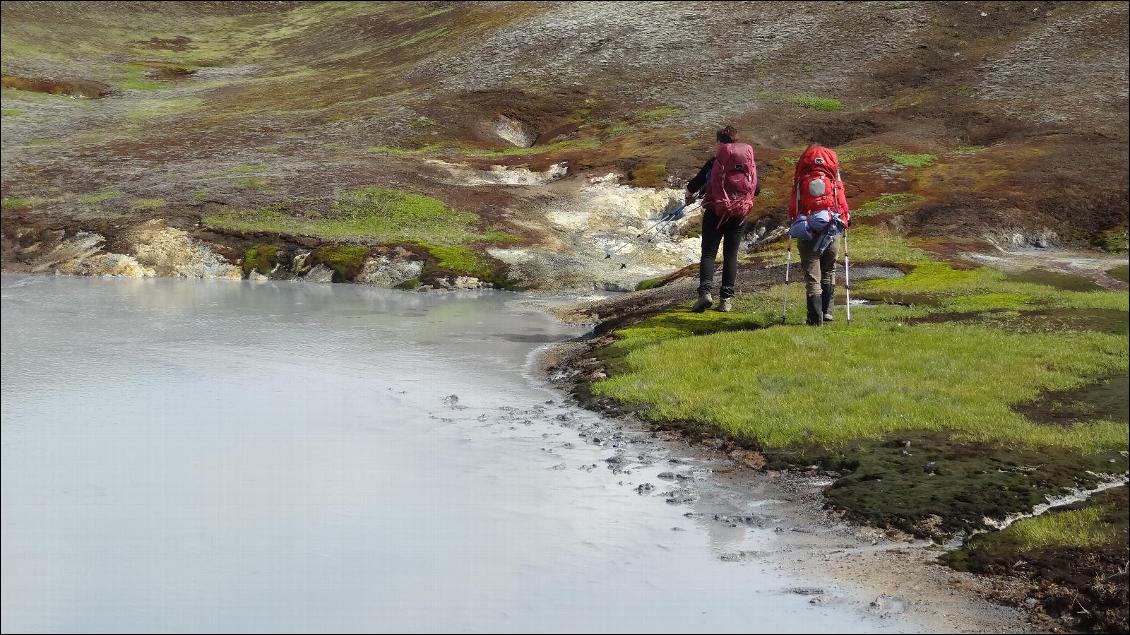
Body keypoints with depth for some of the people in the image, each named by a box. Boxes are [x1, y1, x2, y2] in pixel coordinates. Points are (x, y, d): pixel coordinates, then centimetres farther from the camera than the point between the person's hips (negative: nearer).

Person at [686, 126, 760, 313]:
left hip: (715, 213, -3)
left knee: (708, 253, 0)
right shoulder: (749, 162, 3)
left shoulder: (715, 161, -7)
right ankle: (727, 299, 6)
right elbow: (757, 189, 13)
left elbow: (694, 183, -5)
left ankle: (705, 292, -19)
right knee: (731, 255, 10)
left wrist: (690, 195, 17)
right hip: (740, 214, 3)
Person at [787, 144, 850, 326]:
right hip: (829, 233, 1)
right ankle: (826, 312, 19)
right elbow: (842, 204, 4)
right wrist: (844, 222, 19)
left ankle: (815, 317, -5)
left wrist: (794, 224, 19)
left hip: (806, 234, -1)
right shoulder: (834, 180, 4)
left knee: (812, 277, 2)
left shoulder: (801, 181, 4)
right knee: (828, 274, 19)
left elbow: (792, 207, 6)